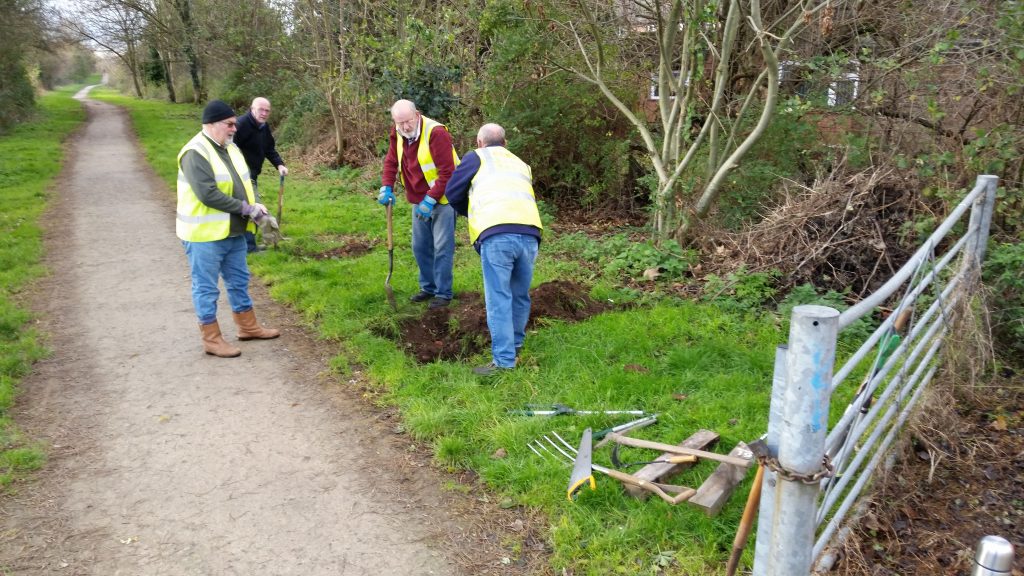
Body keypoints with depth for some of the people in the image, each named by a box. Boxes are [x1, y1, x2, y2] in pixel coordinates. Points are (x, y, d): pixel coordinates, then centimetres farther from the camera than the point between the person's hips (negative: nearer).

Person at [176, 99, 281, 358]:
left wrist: (255, 204, -5)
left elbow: (245, 181, 15)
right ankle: (212, 339, 13)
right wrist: (246, 208, -21)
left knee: (239, 281, 19)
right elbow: (208, 194, -26)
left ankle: (248, 327, 33)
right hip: (205, 234, -9)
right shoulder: (195, 153, -19)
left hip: (233, 232, 9)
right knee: (206, 288, 3)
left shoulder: (230, 148, 9)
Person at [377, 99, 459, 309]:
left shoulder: (436, 133, -24)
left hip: (442, 199, -7)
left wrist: (430, 199, -26)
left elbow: (447, 172, -26)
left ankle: (443, 293, 5)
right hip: (419, 201, 7)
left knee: (442, 248, -6)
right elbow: (391, 162, 7)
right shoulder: (398, 134, -2)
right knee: (420, 247, 13)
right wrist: (387, 187, -10)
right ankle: (428, 287, 27)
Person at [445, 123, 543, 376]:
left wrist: (469, 212, 41)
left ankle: (504, 361, -3)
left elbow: (453, 193, 22)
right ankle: (515, 344, 33)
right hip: (529, 233, 4)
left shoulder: (477, 157, 20)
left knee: (499, 299, -2)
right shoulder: (521, 164, 33)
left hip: (496, 234, -4)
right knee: (520, 295, 18)